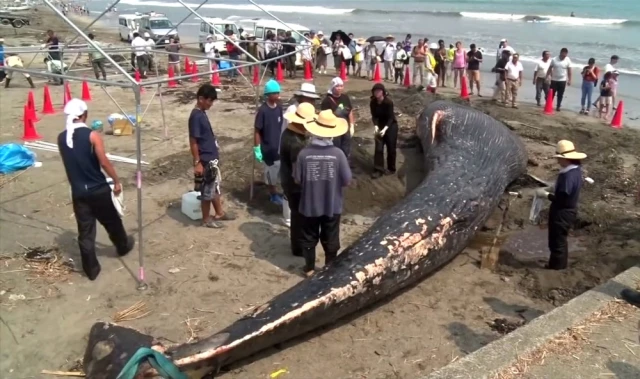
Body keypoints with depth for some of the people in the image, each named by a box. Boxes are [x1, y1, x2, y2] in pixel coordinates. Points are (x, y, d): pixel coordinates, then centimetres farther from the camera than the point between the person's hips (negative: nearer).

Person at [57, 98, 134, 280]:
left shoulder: (61, 138, 0)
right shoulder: (92, 135, -16)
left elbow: (69, 163, 11)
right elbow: (104, 163, -16)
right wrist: (117, 181, -4)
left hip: (78, 192, 4)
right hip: (98, 190, -4)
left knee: (85, 231, 10)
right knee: (112, 221, 20)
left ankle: (91, 269, 18)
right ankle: (123, 246, 44)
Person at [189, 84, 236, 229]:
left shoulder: (202, 113, 8)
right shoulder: (196, 116, -20)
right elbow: (193, 141, -21)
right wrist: (197, 162, -20)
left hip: (212, 157, 10)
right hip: (205, 160, -9)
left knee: (215, 186, 20)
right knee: (207, 190, 4)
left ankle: (219, 213, 34)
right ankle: (206, 219, 18)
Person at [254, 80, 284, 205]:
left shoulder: (279, 108, 0)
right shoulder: (262, 110, -18)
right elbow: (257, 131, -14)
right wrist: (257, 149, -15)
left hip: (279, 146, 6)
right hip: (267, 148, -6)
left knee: (278, 170, 13)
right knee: (271, 172, 7)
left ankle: (275, 193, 30)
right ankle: (273, 195, 24)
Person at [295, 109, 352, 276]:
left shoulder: (304, 153, -17)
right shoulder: (337, 153, -18)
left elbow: (297, 180, -7)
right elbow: (347, 181, -11)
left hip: (309, 205, 0)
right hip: (332, 206, 0)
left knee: (309, 238, 20)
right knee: (330, 240, 18)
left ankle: (309, 268, 33)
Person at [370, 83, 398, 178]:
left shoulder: (389, 102, -23)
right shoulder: (373, 102, -10)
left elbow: (390, 117, -22)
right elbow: (374, 116, -7)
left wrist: (385, 129, -33)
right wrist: (376, 126, -25)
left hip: (391, 125, -4)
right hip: (380, 125, 4)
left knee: (391, 148, 5)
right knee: (378, 148, -2)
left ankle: (391, 168, 21)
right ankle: (378, 170, 3)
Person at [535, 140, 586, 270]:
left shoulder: (569, 175, -29)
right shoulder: (575, 170, 3)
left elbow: (562, 199, -28)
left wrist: (545, 194, -17)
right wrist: (550, 189, 6)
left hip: (562, 213, -10)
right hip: (567, 211, 10)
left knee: (557, 241, 5)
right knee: (560, 240, 23)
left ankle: (556, 267, 18)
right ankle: (560, 264, 37)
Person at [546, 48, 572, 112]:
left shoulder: (568, 60, -5)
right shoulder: (554, 59, -6)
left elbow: (569, 71, 0)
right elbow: (550, 69, 2)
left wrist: (569, 80, -1)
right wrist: (547, 77, -2)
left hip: (562, 80, 0)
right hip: (554, 80, 0)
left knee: (560, 95, 4)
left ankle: (558, 106, 13)